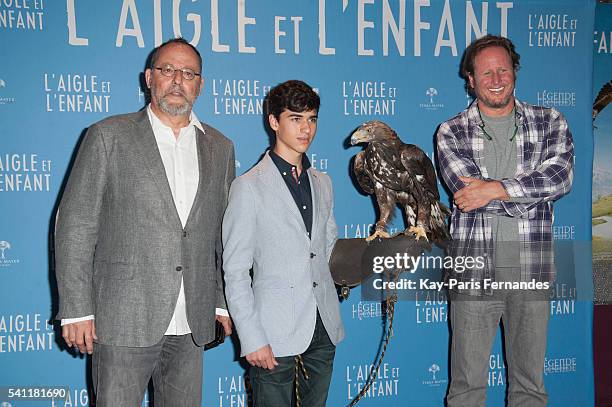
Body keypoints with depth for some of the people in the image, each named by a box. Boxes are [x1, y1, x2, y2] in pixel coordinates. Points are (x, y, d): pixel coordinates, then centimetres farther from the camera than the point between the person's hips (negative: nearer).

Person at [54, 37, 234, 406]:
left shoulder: (220, 148, 11)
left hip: (192, 323, 4)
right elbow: (75, 226, -4)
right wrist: (77, 310, -8)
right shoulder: (109, 136, -1)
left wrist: (224, 303, 11)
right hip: (124, 320, -3)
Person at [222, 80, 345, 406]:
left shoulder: (322, 183, 13)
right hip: (276, 333, -5)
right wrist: (252, 340, -12)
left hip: (323, 329, 6)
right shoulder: (249, 187, -6)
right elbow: (235, 272, -8)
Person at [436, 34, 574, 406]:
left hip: (531, 270, 2)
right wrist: (531, 191, -13)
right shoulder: (451, 133, 1)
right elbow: (468, 193, -13)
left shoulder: (549, 122, 6)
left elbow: (561, 177, -11)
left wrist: (494, 188, -18)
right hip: (475, 272, -1)